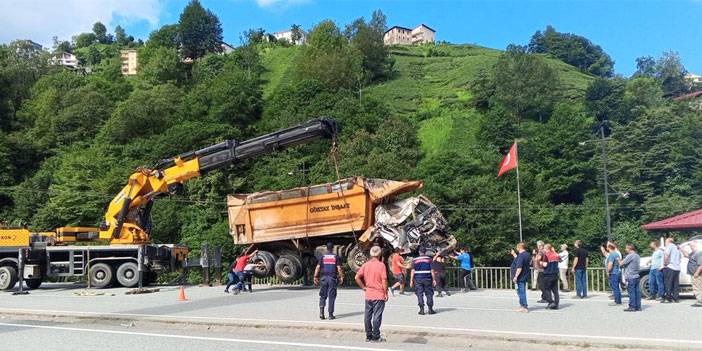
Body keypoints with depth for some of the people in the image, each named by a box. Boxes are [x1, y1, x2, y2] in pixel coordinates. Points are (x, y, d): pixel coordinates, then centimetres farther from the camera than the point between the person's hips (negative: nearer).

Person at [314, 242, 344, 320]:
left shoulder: (322, 257, 5)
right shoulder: (336, 257, 2)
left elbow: (318, 267, -1)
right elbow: (339, 268, -4)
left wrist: (315, 276, 2)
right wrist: (341, 277, 2)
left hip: (324, 277, 1)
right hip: (332, 278, -1)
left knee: (323, 295, 9)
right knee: (332, 296, 3)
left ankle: (321, 311, -11)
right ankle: (331, 314, 5)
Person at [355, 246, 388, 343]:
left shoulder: (365, 265, 3)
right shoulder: (381, 265, -9)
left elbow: (357, 277, -3)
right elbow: (384, 280, -13)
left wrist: (363, 287, 7)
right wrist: (386, 293, -4)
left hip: (368, 295, 4)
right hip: (379, 295, -4)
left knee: (367, 316, 10)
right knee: (377, 316, 1)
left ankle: (368, 336, 17)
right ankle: (375, 337, 5)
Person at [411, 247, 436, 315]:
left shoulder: (415, 260, 3)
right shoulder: (429, 259, 1)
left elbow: (413, 271, -2)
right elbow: (432, 270, -2)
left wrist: (411, 281, -1)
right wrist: (434, 279, 1)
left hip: (418, 279, 0)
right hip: (427, 278, 0)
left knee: (419, 294, 4)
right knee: (429, 294, 8)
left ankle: (421, 309, 1)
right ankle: (430, 309, 8)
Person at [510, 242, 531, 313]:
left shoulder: (521, 255, -20)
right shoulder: (527, 255, 11)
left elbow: (519, 267, -26)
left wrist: (516, 276, -23)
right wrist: (514, 254, 33)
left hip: (520, 277, -10)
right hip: (524, 276, 10)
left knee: (521, 291, -5)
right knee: (522, 291, 19)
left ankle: (525, 307, -3)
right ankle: (522, 305, 29)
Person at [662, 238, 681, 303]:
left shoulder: (670, 246, -2)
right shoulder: (677, 248, 23)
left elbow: (666, 255, -18)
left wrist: (665, 263, -7)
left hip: (670, 267, -8)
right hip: (677, 268, 8)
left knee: (668, 283, -5)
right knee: (676, 284, 9)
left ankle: (668, 298, -7)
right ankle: (676, 298, 9)